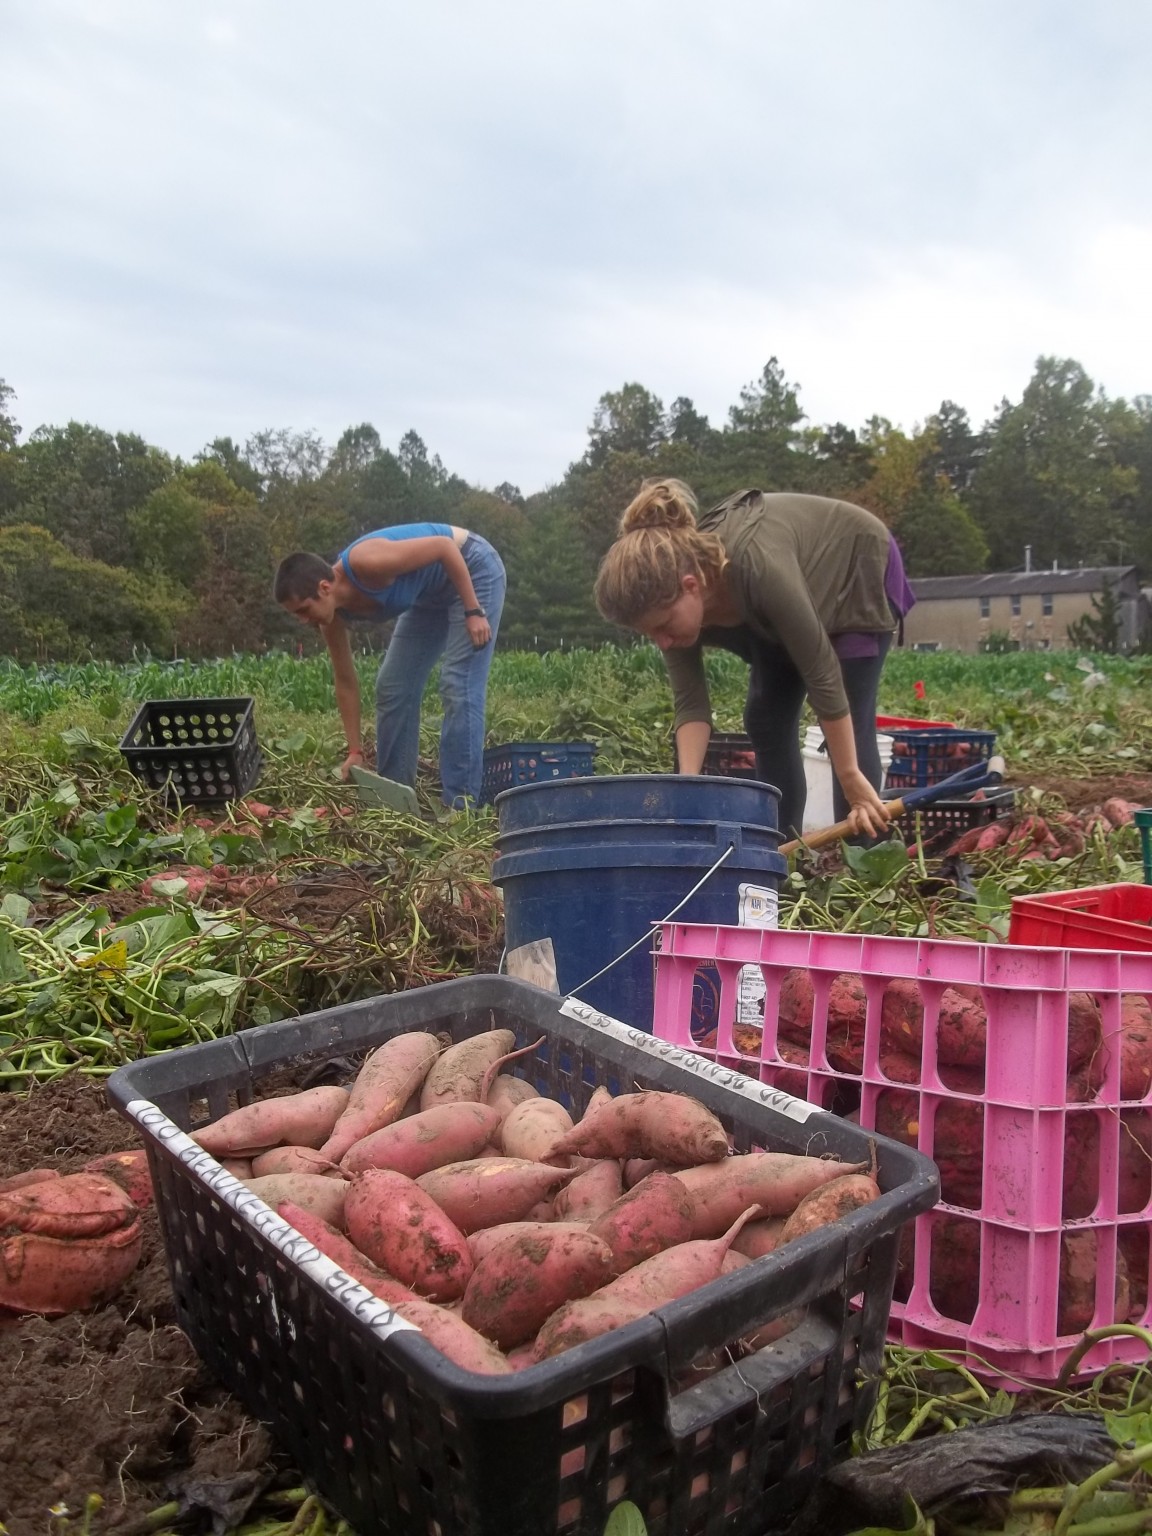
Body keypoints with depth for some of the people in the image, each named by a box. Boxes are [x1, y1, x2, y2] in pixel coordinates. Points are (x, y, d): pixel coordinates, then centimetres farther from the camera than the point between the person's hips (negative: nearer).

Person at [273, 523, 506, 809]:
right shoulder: (332, 613, -10)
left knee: (459, 688, -15)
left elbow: (444, 546, -27)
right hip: (433, 592, 8)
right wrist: (355, 750, 1)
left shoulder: (366, 563, -34)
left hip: (473, 568, -8)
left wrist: (473, 611, -25)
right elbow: (345, 681, -1)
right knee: (393, 687, 5)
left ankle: (460, 805, -11)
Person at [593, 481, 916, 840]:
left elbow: (821, 672, -35)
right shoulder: (670, 594, -24)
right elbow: (690, 702, -19)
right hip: (796, 596, 6)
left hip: (860, 568, -6)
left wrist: (852, 779, -29)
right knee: (766, 719, 2)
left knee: (849, 722, -14)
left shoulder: (756, 565, -43)